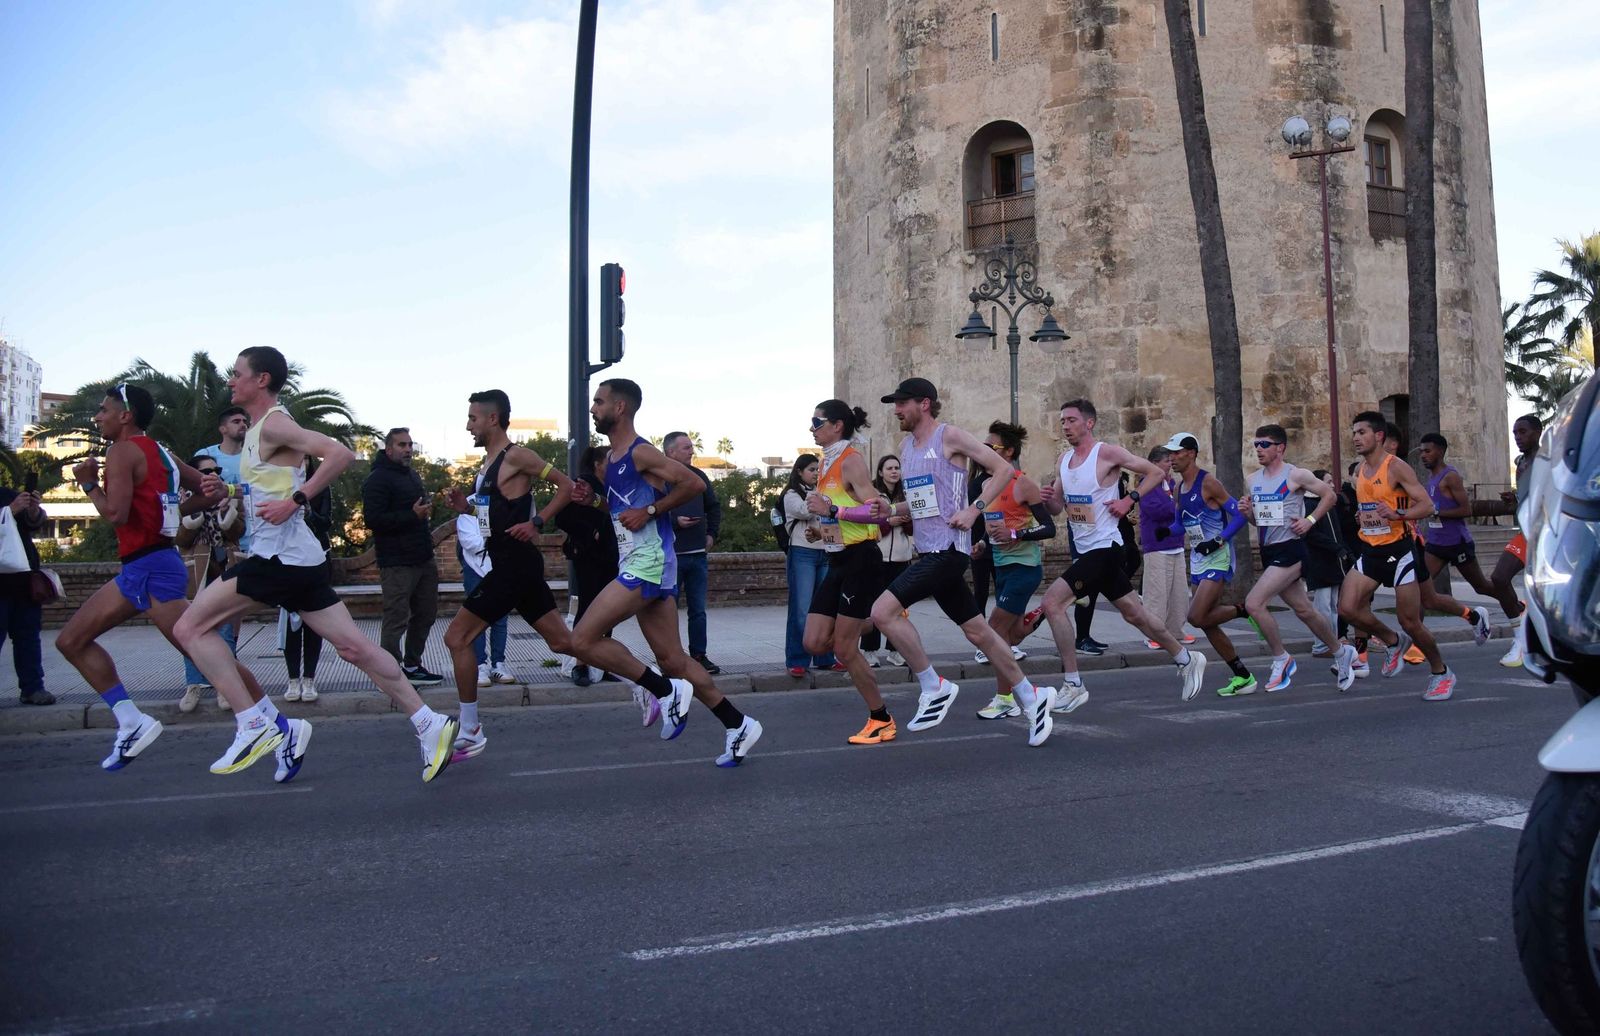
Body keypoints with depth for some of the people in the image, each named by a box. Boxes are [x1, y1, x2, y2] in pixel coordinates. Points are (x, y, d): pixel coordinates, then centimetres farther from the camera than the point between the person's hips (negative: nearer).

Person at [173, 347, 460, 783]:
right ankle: (430, 726, 7)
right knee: (354, 647, 7)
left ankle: (257, 724, -6)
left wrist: (295, 501, -22)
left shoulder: (273, 425, -10)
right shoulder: (259, 430, 20)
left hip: (280, 556, -10)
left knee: (190, 628, -5)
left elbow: (340, 454, -23)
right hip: (297, 557, 10)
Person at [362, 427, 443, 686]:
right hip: (397, 564, -9)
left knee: (425, 615, 14)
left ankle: (412, 666, 25)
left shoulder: (412, 475, 19)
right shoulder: (378, 479, -10)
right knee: (396, 620, -8)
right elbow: (372, 519, -20)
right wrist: (412, 515, -22)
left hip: (424, 559, 9)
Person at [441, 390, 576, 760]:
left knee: (457, 636, -5)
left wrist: (537, 522, -19)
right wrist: (466, 507, 9)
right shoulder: (489, 462, 17)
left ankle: (470, 732, 3)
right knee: (562, 641, 10)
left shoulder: (516, 456, -11)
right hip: (508, 564, 10)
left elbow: (566, 485, -12)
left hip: (515, 565, -10)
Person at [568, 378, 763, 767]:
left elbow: (693, 483, -17)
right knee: (672, 661, 9)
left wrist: (649, 511, -16)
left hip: (649, 563, -10)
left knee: (583, 640, -13)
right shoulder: (611, 458, 18)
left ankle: (664, 690, -3)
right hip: (635, 564, 10)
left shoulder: (641, 453, -11)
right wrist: (591, 499, 11)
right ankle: (738, 724, 16)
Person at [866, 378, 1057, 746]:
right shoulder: (906, 445, 16)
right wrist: (891, 509, 6)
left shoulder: (950, 436, -7)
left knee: (883, 610, -19)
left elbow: (1003, 469, -7)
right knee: (977, 631, 12)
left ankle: (933, 688, -7)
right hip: (927, 551, 8)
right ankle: (1031, 697, 24)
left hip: (948, 549, -8)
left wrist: (974, 510, -15)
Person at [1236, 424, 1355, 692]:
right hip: (1268, 552, 7)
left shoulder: (1296, 475, -9)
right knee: (1303, 610, 16)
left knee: (1253, 603, -19)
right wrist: (1247, 512, -1)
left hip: (1290, 550, -7)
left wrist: (1310, 520, -10)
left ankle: (1281, 659, -3)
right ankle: (1342, 652, 35)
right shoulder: (1254, 480, 11)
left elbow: (1329, 495, 0)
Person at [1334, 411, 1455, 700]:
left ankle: (1442, 673, 21)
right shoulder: (1360, 471, 10)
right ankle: (1394, 641, 15)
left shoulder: (1396, 467, -12)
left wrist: (1397, 515, -31)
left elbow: (1427, 505, -17)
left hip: (1398, 550, -6)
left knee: (1410, 621, -2)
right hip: (1370, 551, 6)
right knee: (1348, 607, -11)